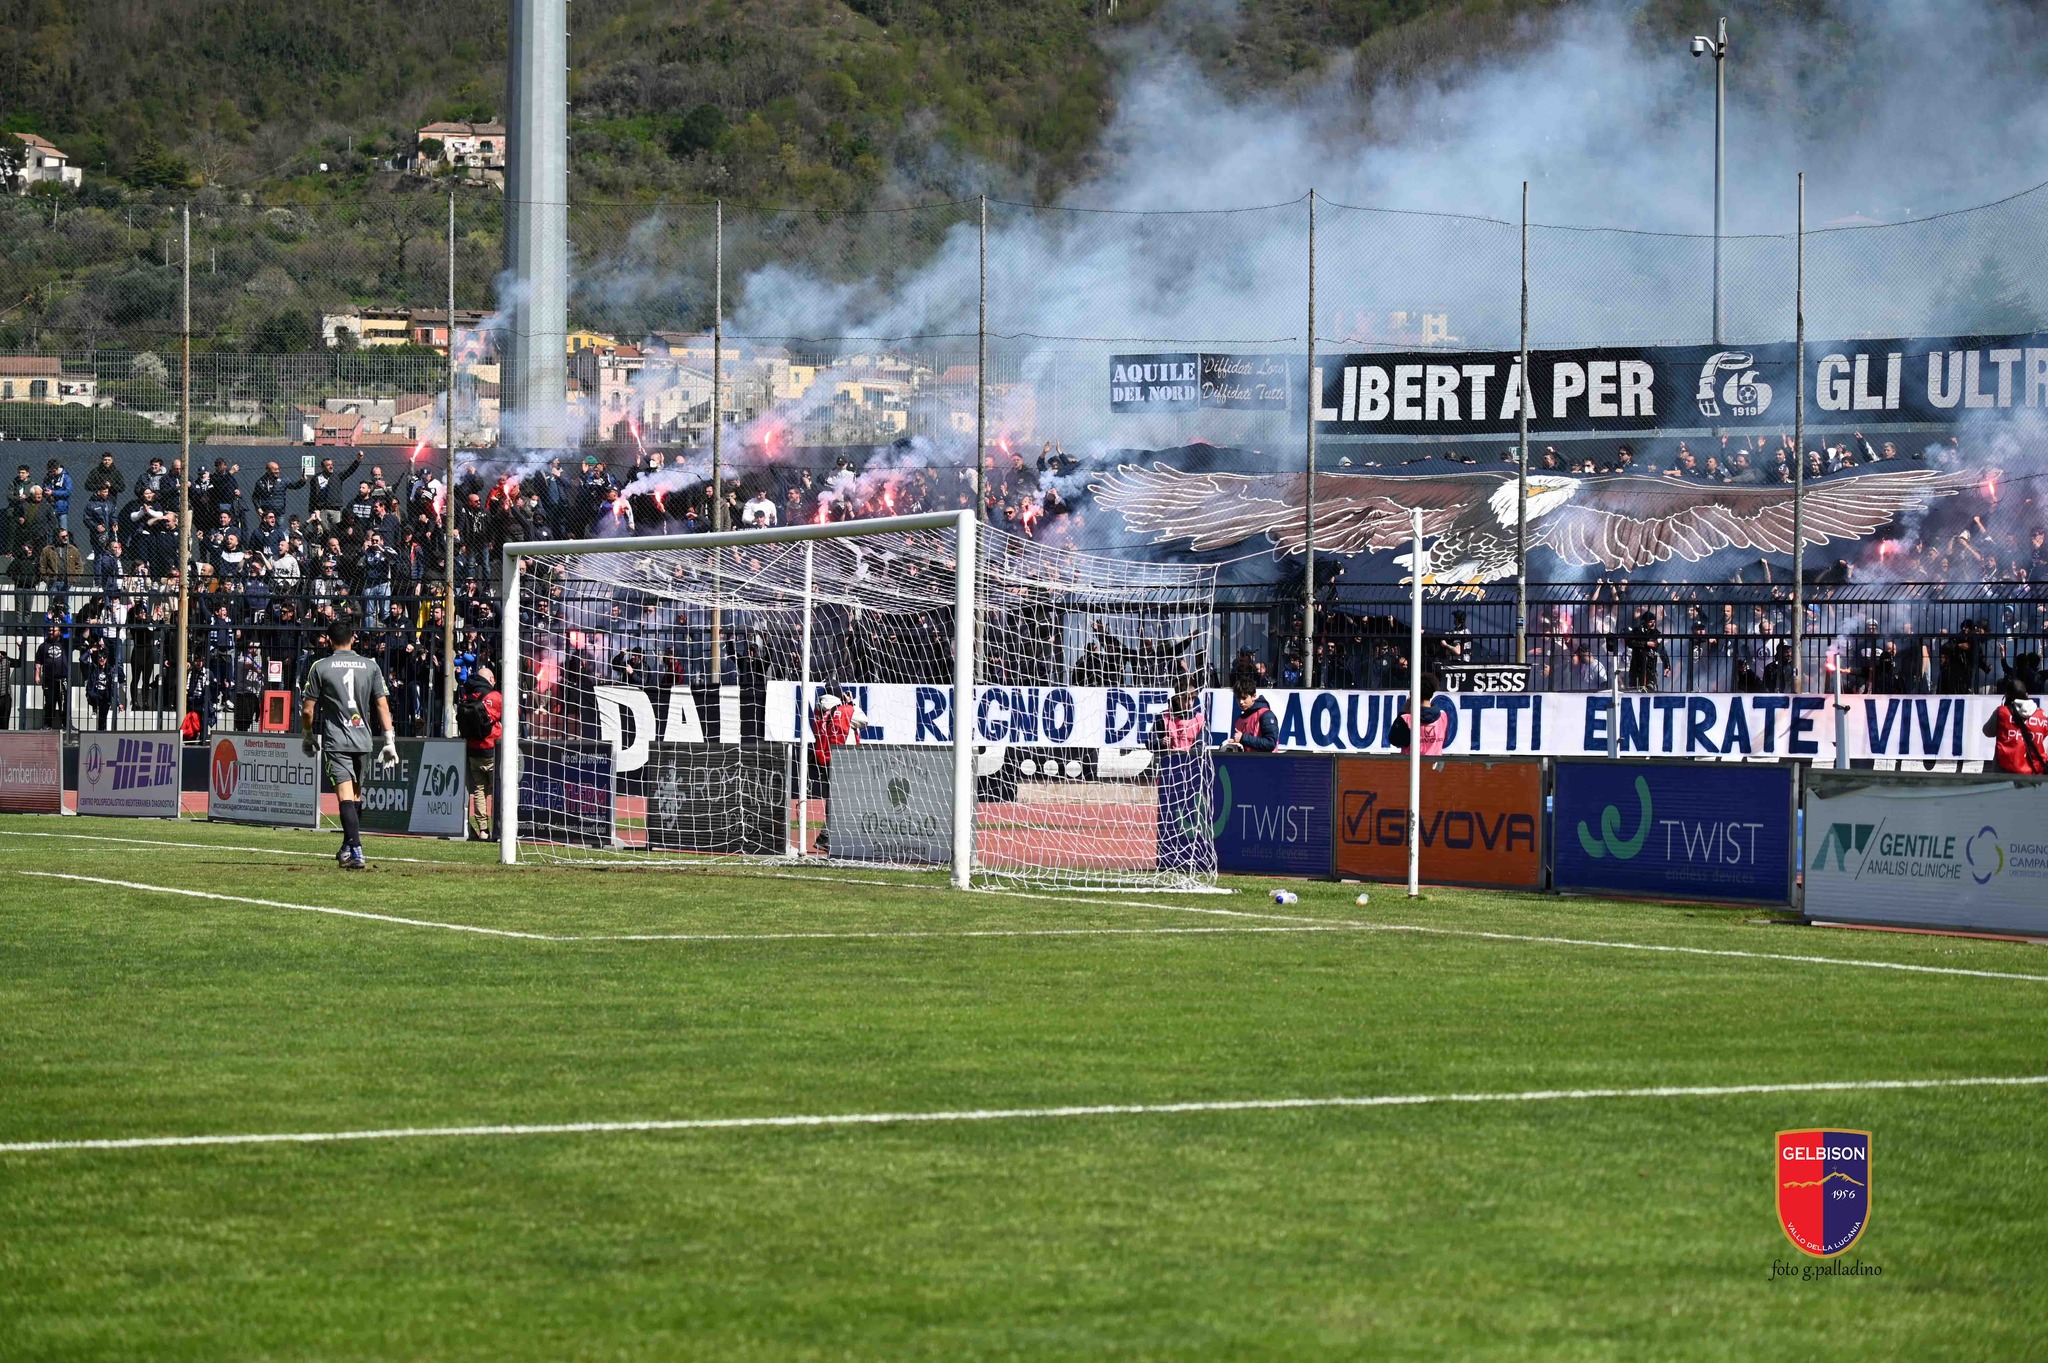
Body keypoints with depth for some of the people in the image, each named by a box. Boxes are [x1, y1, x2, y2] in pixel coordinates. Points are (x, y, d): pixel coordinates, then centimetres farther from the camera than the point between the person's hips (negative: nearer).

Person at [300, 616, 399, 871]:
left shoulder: (320, 667, -2)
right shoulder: (370, 666, 6)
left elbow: (308, 710, -1)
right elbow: (383, 706, 3)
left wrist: (309, 737, 15)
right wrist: (389, 740, 5)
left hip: (336, 740, -4)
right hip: (362, 739, 4)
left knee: (346, 795, -13)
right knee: (356, 794, 19)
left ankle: (356, 852, -25)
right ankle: (348, 847, 29)